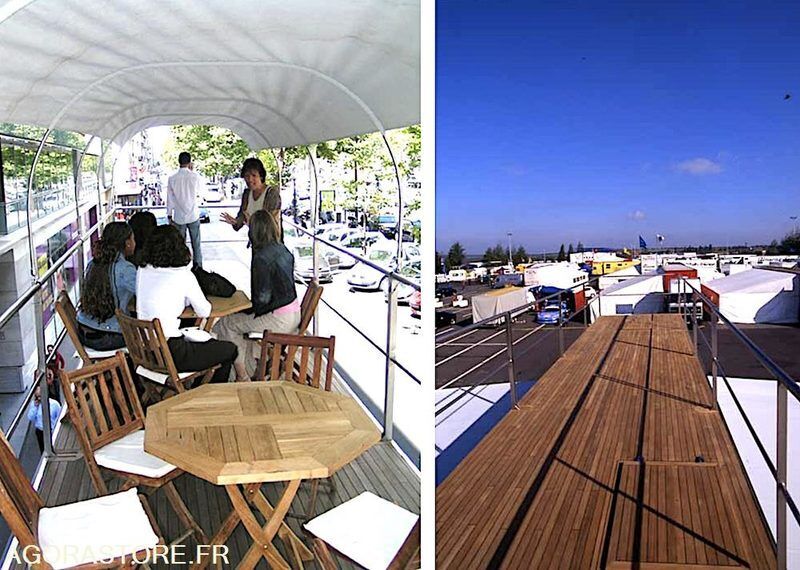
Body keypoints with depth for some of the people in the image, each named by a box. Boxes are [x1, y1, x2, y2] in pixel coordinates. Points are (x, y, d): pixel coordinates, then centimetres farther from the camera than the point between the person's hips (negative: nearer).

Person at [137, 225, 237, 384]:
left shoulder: (142, 272, 4)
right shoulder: (183, 276, -12)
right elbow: (204, 312, -1)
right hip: (169, 355, -7)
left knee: (208, 341, 30)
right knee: (230, 350, 9)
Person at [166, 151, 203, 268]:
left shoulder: (172, 178, -6)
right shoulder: (195, 176, -10)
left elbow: (170, 199, -1)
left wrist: (169, 215, 9)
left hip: (179, 217, 1)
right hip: (193, 215, -1)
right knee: (196, 244, 8)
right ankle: (198, 266, 13)